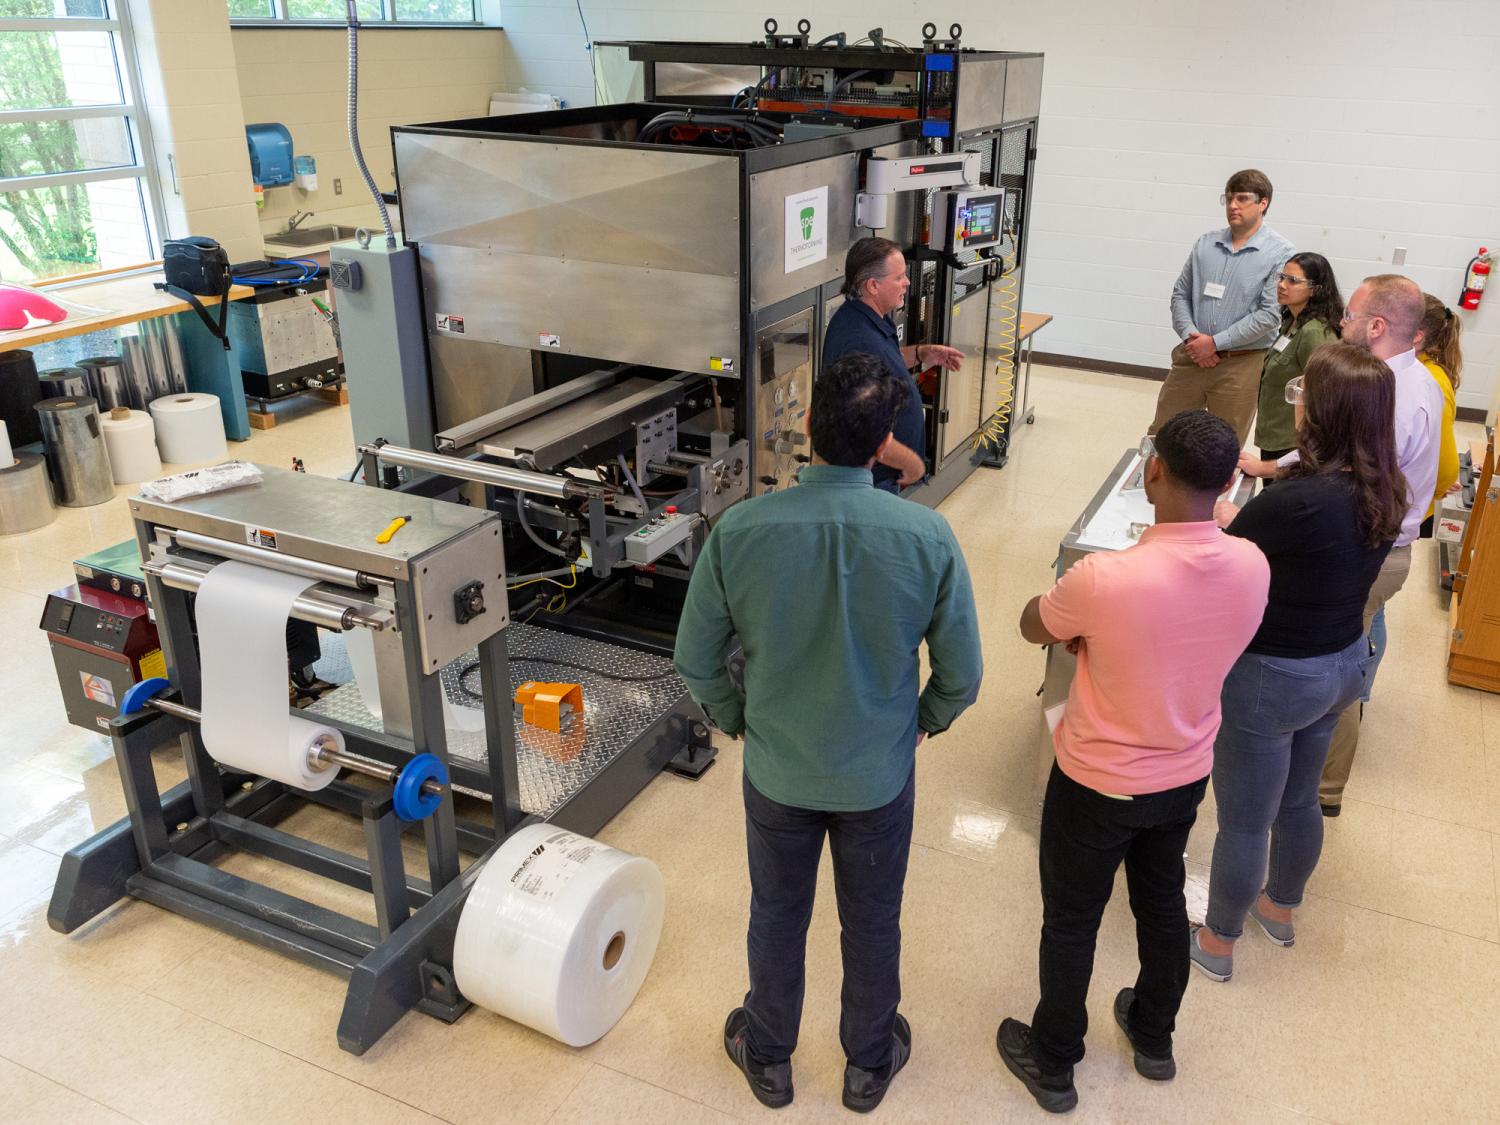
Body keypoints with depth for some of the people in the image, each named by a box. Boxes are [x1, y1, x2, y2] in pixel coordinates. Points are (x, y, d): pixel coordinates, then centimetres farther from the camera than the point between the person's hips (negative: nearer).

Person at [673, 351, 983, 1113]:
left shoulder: (740, 529, -22)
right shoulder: (926, 536, -22)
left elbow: (696, 660, -10)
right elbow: (961, 675, -12)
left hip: (777, 771, 1)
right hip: (879, 774, 0)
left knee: (777, 916, 24)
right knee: (871, 924, 24)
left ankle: (768, 1057, 48)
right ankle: (869, 1063, 47)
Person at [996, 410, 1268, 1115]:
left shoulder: (1105, 579, -33)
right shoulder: (1252, 567, -15)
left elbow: (1032, 627, -12)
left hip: (1099, 784, -5)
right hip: (1185, 776, 5)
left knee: (1070, 922, 16)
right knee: (1162, 900, 27)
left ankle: (1053, 1064, 37)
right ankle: (1154, 1037, 51)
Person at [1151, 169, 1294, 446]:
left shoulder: (1280, 253, -7)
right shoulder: (1205, 244, 7)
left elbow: (1270, 314, -13)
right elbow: (1180, 294, 10)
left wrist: (1215, 342, -14)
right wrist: (1190, 336, -7)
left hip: (1240, 364, -4)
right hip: (1191, 357, 4)